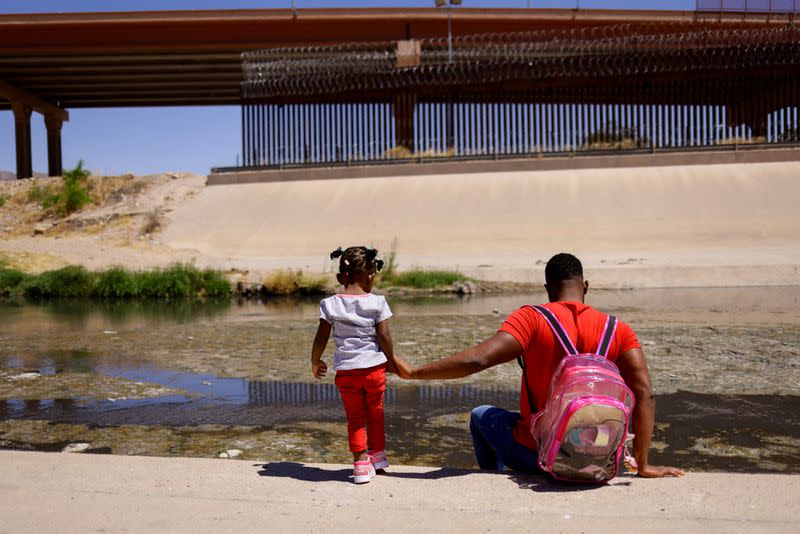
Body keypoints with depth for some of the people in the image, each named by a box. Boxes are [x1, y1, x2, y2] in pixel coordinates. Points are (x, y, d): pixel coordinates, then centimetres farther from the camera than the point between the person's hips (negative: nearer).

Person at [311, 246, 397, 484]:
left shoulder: (330, 304, -2)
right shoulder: (377, 302, -7)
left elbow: (321, 339, -1)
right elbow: (384, 336, -8)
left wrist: (315, 363, 14)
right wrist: (391, 359, 9)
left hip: (346, 371, 1)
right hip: (374, 367, 0)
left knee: (355, 417, 13)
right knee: (375, 412, 20)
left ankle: (361, 462, 10)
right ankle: (378, 454, 34)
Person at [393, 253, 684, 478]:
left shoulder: (531, 318, -15)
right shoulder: (618, 330, -5)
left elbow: (477, 359, -27)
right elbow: (645, 394, -12)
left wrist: (414, 372, -18)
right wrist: (642, 465, -7)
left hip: (532, 455, -3)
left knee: (481, 415, 26)